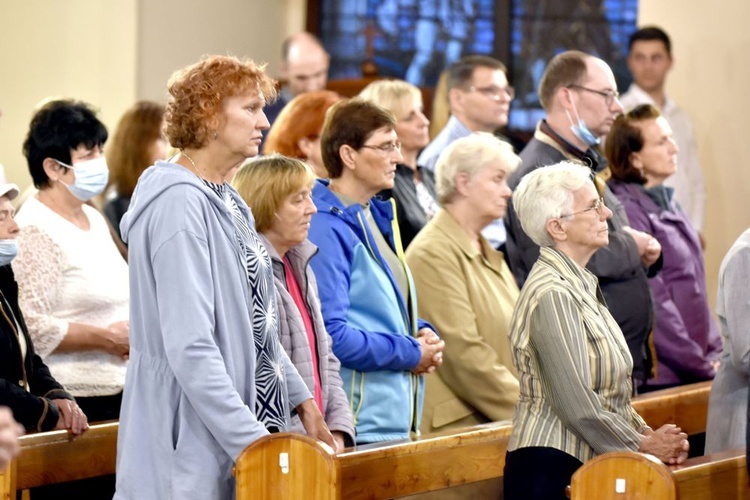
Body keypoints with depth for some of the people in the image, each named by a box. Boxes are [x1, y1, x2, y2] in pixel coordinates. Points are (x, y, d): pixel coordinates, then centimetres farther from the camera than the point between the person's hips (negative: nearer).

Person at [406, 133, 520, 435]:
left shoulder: (487, 254, 21)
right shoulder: (433, 253, -8)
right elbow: (463, 351, -15)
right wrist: (525, 409, -14)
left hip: (498, 421, 8)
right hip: (458, 423, -8)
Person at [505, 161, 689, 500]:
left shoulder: (580, 284, 14)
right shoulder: (552, 296, -16)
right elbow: (578, 406, -19)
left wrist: (646, 433, 4)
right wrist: (643, 444, -7)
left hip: (584, 466, 9)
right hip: (551, 471, -9)